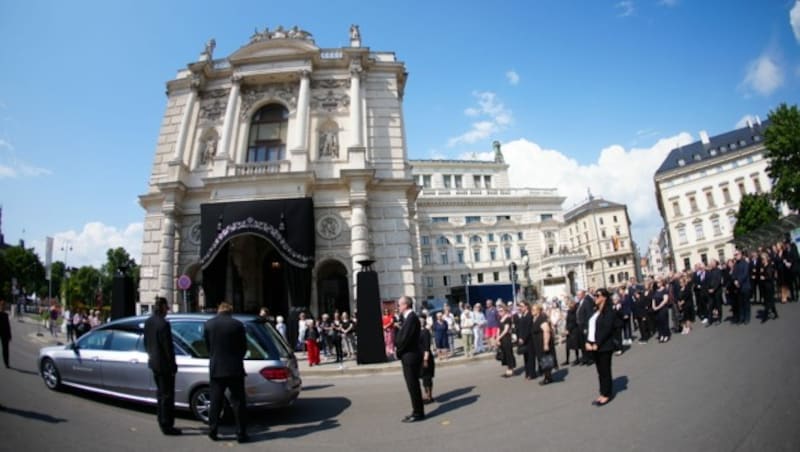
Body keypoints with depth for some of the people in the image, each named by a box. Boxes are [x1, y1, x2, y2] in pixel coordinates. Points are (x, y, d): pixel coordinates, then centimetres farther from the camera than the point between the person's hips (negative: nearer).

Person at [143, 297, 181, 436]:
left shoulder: (148, 322, 4)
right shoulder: (163, 324, -23)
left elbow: (146, 342, 13)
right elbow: (168, 347, -20)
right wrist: (173, 364, -11)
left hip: (154, 363, 9)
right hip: (164, 364, -9)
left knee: (161, 393, 21)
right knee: (167, 395, 1)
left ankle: (162, 422, 32)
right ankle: (166, 425, 8)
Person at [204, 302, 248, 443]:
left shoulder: (209, 324, -2)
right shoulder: (237, 324, -10)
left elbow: (207, 347, 6)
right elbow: (244, 347, -1)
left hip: (216, 369, 3)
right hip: (234, 369, -2)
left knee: (215, 402, 15)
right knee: (238, 402, 5)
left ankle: (212, 432, 21)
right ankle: (241, 434, 9)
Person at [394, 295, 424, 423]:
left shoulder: (411, 318, -19)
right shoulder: (409, 317, 13)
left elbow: (405, 338, -21)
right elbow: (402, 336, 15)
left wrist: (398, 351, -7)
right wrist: (397, 346, 1)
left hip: (410, 356, -10)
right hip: (409, 356, 10)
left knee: (413, 386, -1)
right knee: (413, 385, 15)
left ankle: (418, 413, 8)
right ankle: (417, 411, 24)